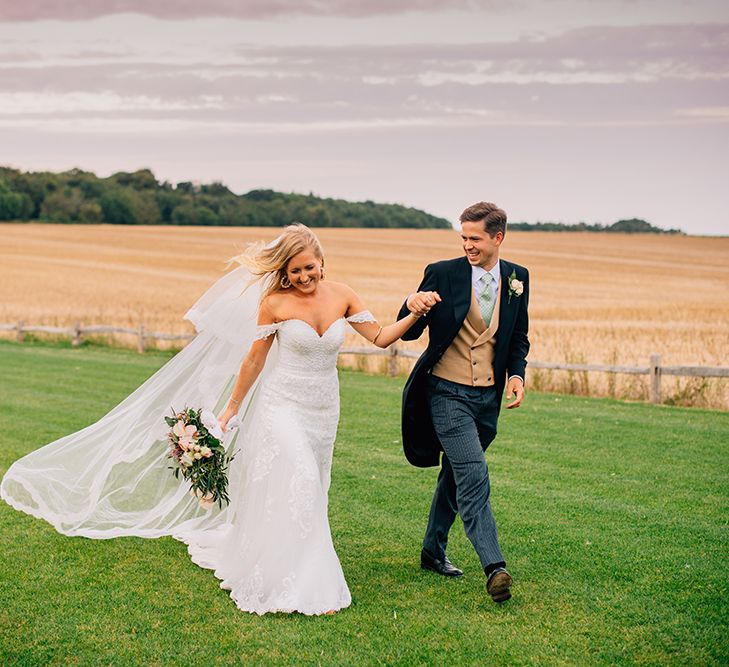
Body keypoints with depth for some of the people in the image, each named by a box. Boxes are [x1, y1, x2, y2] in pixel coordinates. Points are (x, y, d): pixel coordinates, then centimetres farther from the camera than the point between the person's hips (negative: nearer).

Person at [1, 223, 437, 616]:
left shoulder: (341, 296, -3)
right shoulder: (274, 302, -12)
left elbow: (381, 337, -2)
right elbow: (253, 360, -4)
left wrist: (417, 314, -16)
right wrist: (230, 409, 1)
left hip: (323, 412, 5)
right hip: (283, 406, -5)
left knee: (309, 492, 10)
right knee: (298, 487, -15)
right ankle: (306, 587, -9)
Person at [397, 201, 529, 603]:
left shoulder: (517, 278, 3)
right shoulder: (442, 274, -8)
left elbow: (519, 336, 16)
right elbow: (408, 333, -4)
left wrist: (517, 373, -1)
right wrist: (412, 308, -26)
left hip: (488, 396, 5)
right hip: (447, 392, -4)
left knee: (456, 474, 17)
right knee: (473, 476, -17)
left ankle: (433, 550, 33)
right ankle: (494, 566, -18)